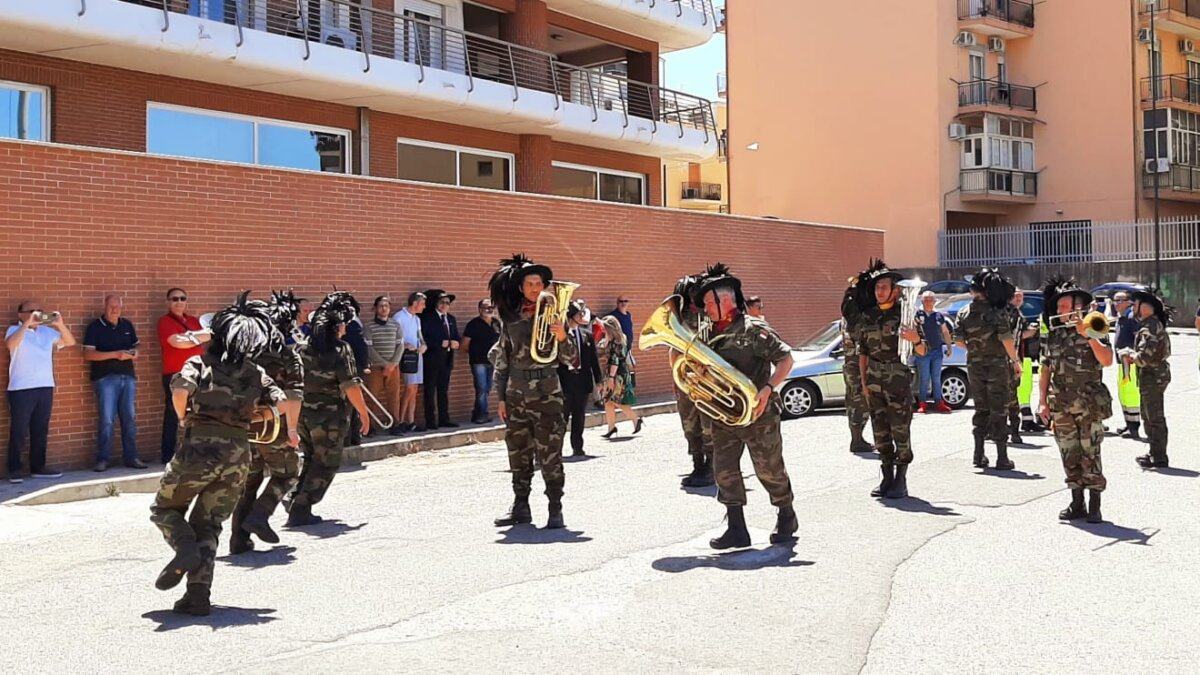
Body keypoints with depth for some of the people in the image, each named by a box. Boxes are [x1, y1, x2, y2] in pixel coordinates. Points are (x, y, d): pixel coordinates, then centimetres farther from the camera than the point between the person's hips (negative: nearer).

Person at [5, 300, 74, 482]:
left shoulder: (47, 331, 12)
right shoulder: (15, 330, -1)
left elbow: (70, 342, 7)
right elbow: (10, 344, -23)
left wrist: (60, 325, -8)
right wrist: (26, 324, -26)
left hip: (45, 387, 5)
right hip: (21, 389, -5)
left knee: (40, 431, 10)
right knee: (18, 431, -2)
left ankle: (38, 467, 18)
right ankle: (14, 470, 4)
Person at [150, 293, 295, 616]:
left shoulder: (199, 363, 6)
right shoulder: (256, 374, 13)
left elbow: (181, 387, -15)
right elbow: (285, 401, 1)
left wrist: (183, 419, 3)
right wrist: (291, 432, 19)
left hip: (200, 446, -3)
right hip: (239, 452, 3)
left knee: (165, 507, 18)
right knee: (208, 525, 12)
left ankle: (185, 550, -10)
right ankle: (198, 595, 3)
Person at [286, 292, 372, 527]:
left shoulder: (305, 346, 4)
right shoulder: (340, 349, -15)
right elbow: (350, 386, -18)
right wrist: (364, 413, -8)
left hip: (303, 411, 6)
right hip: (330, 415, -6)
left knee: (310, 459, 23)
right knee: (326, 465, 6)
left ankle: (295, 499, 16)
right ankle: (300, 511, 3)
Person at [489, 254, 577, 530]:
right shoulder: (510, 319, 7)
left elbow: (569, 360, 0)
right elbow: (501, 361, 12)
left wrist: (562, 338, -19)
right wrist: (501, 397, 9)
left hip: (547, 393, -3)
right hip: (516, 393, 3)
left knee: (549, 454, -4)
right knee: (518, 453, 10)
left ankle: (555, 510, 3)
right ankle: (520, 507, 21)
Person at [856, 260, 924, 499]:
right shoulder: (868, 317, 9)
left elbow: (922, 352, -3)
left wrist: (916, 340, -24)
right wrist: (864, 381, 10)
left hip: (899, 379, -5)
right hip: (874, 380, 5)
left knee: (900, 431, -4)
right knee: (880, 432, 8)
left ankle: (901, 481, 4)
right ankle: (887, 478, 17)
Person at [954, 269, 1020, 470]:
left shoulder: (963, 313, 0)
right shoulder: (997, 311, -12)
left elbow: (958, 340, -1)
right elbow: (1006, 339, -17)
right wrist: (1015, 360, -4)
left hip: (974, 365, 4)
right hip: (997, 364, -4)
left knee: (980, 408, 16)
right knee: (998, 410, 3)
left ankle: (979, 454, 16)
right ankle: (1002, 458, 5)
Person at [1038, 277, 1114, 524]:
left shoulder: (1093, 330, -1)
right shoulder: (1052, 336, 11)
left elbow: (1107, 360, -16)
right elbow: (1045, 370, 12)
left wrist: (1088, 335, -20)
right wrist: (1043, 401, 6)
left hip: (1089, 405, -4)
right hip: (1061, 406, 4)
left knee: (1090, 456, -4)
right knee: (1070, 457, 8)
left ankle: (1094, 506, 3)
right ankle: (1077, 504, 17)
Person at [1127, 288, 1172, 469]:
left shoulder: (1149, 327, -21)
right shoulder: (1155, 323, 13)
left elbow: (1145, 356, -28)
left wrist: (1131, 356, -8)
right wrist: (1132, 355, 7)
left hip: (1152, 377, -11)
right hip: (1156, 374, 11)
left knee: (1155, 418, -4)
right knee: (1148, 415, 19)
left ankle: (1159, 458, 2)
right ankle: (1155, 453, 28)